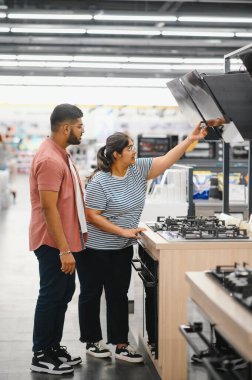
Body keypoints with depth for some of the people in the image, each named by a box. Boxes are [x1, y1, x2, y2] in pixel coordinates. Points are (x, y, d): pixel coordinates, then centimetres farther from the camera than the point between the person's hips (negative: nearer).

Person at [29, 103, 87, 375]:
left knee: (63, 293, 16)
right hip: (53, 243, -10)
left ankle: (53, 347, 28)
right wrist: (64, 250, -25)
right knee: (51, 296, 0)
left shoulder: (61, 154, 12)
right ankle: (41, 357, 11)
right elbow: (48, 208, -24)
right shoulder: (49, 159, -21)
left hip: (65, 240, 10)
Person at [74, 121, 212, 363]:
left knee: (118, 295, 9)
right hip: (95, 249, -6)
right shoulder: (100, 182, -20)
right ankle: (92, 341, 21)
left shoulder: (138, 170, -1)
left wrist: (191, 139, -13)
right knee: (91, 294, 8)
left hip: (122, 249, 6)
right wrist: (123, 231, -22)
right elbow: (92, 216, -20)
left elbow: (167, 160, -4)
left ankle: (121, 344, 14)